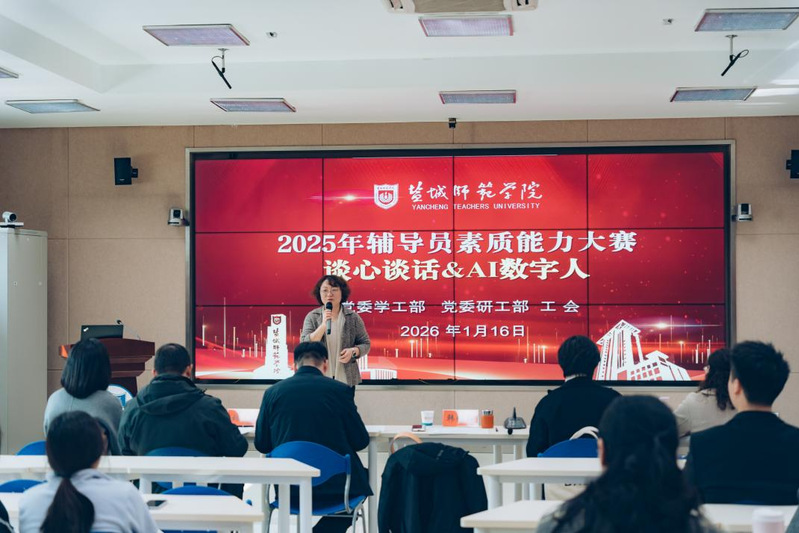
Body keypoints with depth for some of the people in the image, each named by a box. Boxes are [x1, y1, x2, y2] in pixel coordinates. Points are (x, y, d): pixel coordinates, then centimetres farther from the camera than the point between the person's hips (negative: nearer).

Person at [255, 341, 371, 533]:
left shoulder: (273, 392, 1)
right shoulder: (339, 390, -5)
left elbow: (262, 444, 7)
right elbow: (361, 441, 0)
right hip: (335, 485, -4)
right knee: (361, 477, 31)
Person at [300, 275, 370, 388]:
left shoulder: (353, 317, 3)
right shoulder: (312, 317, 3)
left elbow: (365, 344, 9)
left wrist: (353, 351, -13)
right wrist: (323, 325, -19)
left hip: (346, 379, 1)